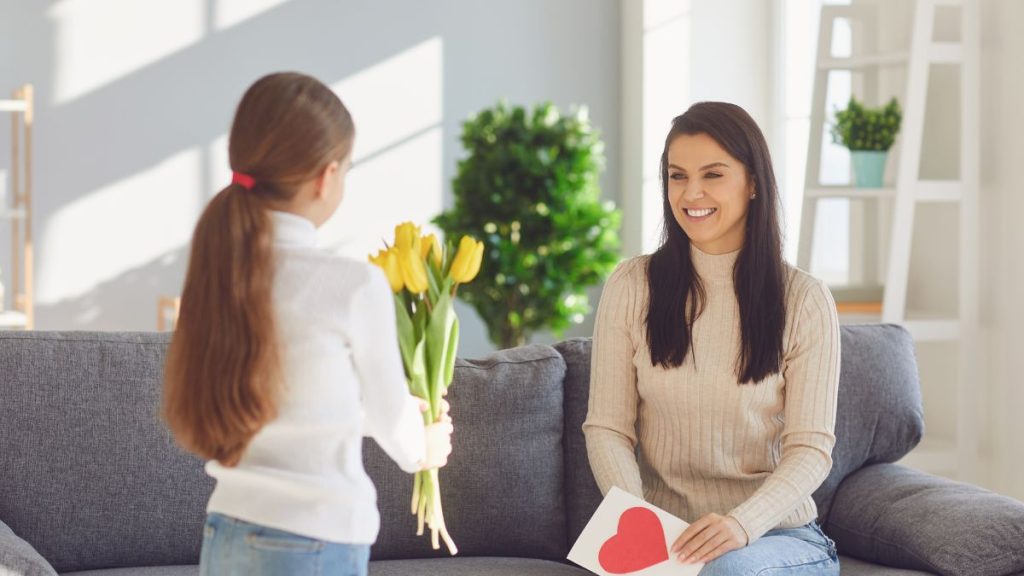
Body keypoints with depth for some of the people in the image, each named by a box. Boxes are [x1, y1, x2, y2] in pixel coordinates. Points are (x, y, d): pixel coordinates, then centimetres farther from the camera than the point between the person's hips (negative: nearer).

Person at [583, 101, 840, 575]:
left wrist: (743, 523, -24)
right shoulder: (631, 287, 4)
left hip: (775, 533, 0)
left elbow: (811, 450, -5)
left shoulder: (803, 300, 0)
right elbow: (607, 428, 2)